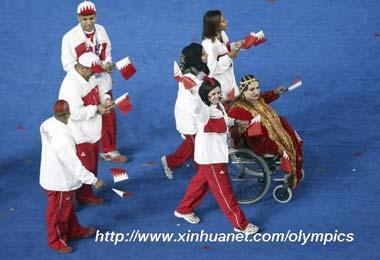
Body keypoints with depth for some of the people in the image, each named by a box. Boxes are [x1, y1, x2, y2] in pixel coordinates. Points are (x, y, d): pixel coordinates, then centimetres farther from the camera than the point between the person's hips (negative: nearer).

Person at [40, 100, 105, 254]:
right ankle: (56, 241, 36)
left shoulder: (48, 124, -12)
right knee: (58, 212, 15)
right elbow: (75, 165, -32)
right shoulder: (62, 140, -38)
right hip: (60, 182, -8)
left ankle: (74, 231, 49)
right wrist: (94, 180, -23)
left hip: (51, 175, 8)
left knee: (68, 207, 28)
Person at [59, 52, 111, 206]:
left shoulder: (88, 76, 0)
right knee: (85, 167, 3)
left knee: (92, 164, 20)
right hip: (80, 136, -10)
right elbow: (75, 113, -32)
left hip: (92, 132, 10)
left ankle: (87, 194, 35)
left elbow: (95, 92, 18)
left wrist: (105, 99, -3)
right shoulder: (71, 85, -29)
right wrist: (96, 109, -24)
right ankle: (84, 196, 19)